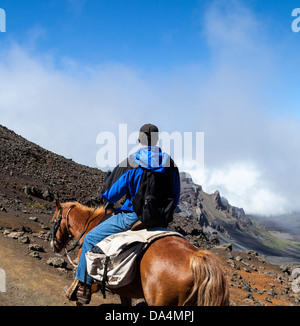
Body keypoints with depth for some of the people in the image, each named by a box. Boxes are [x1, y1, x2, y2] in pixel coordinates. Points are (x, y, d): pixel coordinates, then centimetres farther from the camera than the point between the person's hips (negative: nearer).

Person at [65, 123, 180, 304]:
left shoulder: (130, 164, -12)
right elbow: (176, 199, 7)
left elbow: (110, 195, -7)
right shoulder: (170, 163, 0)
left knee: (91, 239, 11)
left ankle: (83, 288, 14)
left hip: (133, 217, -4)